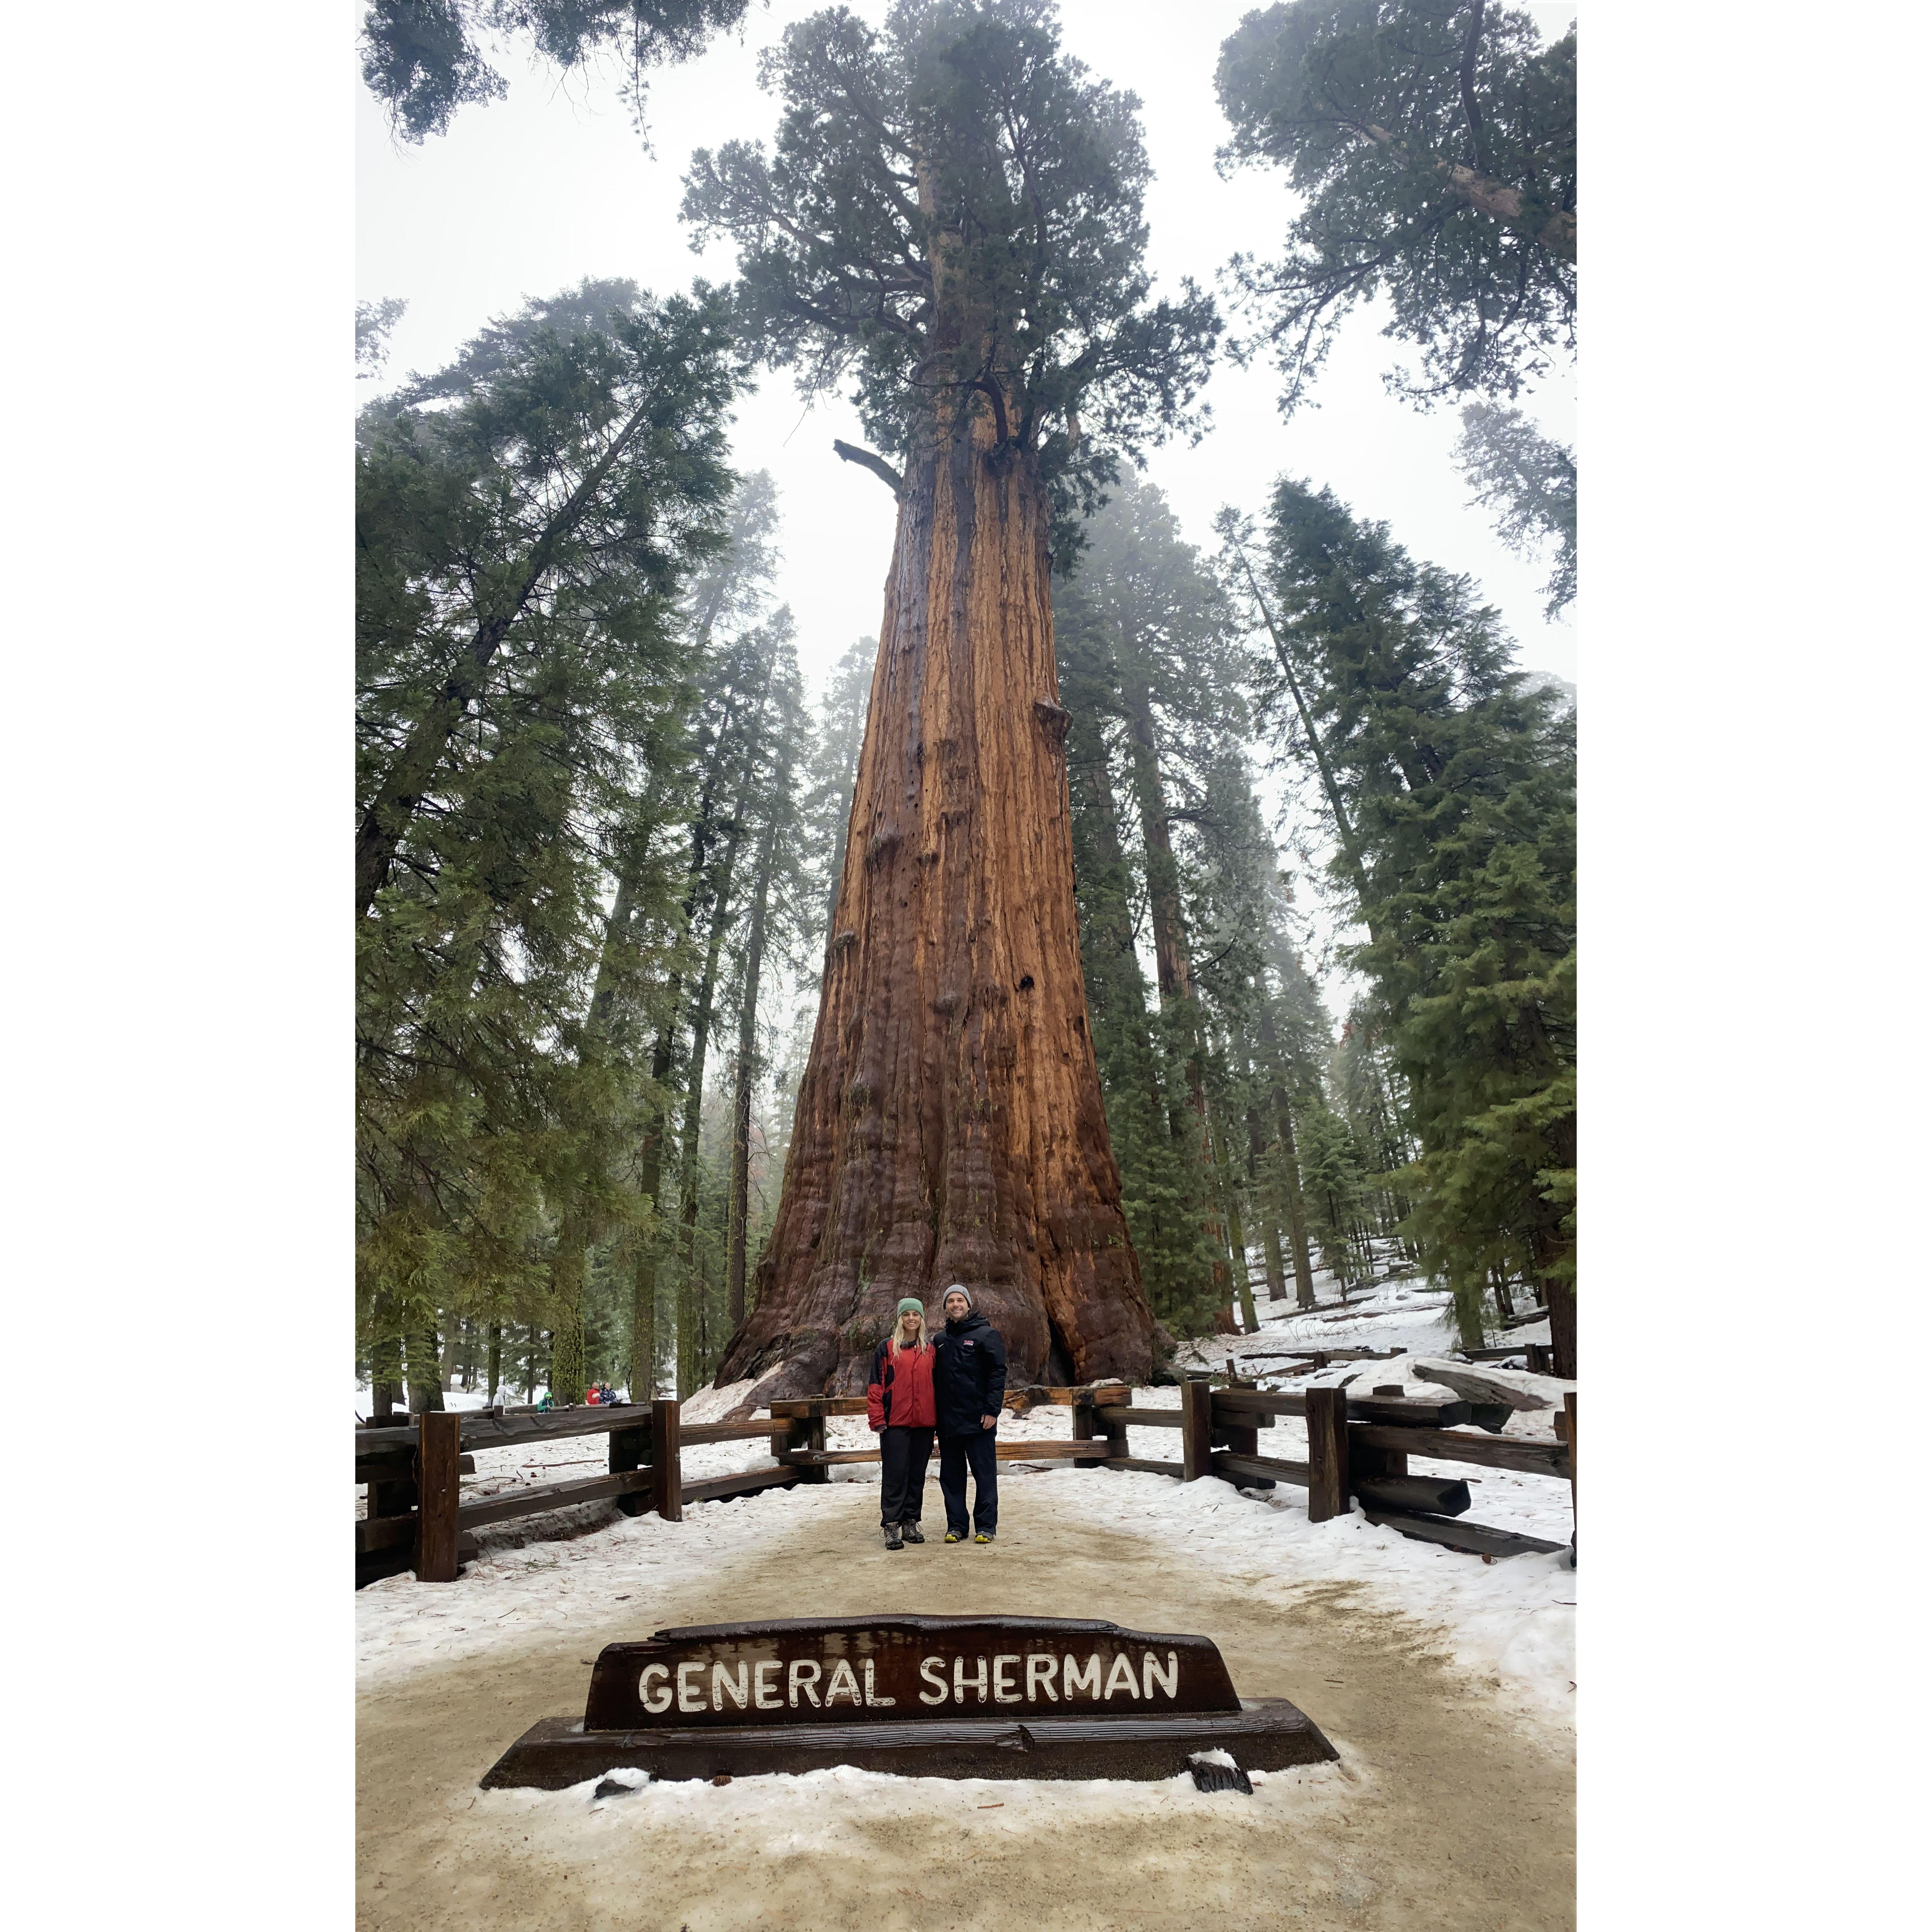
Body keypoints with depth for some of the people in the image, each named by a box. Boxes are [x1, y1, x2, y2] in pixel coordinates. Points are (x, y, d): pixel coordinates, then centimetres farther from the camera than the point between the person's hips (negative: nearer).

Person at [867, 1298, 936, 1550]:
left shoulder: (930, 1350, 11)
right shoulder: (887, 1348, 1)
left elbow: (936, 1386, 15)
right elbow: (876, 1385, -2)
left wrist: (936, 1420, 11)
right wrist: (877, 1419, -8)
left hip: (923, 1423, 4)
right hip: (895, 1424, -3)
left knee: (917, 1475, 9)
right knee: (895, 1475, -4)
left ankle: (911, 1523, 20)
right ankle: (891, 1526, 1)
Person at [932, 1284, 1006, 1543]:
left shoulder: (986, 1334, -3)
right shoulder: (939, 1340, 13)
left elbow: (998, 1373, -8)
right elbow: (934, 1379, 16)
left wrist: (992, 1410, -14)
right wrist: (935, 1415, 10)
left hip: (978, 1420, -5)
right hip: (948, 1422, 5)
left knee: (984, 1473, 1)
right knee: (951, 1476, 9)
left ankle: (986, 1526, 11)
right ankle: (956, 1525, 19)